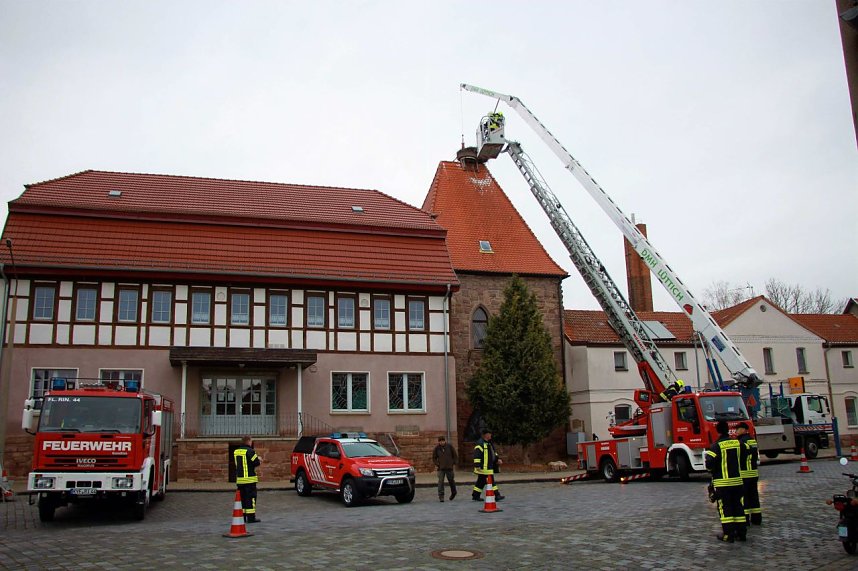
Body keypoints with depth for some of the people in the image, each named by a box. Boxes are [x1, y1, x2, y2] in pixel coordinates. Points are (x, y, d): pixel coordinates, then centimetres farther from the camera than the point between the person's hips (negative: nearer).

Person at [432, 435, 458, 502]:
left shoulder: (449, 446, -1)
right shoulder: (437, 448, 1)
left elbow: (455, 456, 8)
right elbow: (434, 458, 12)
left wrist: (454, 464, 1)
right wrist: (436, 464, -2)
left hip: (449, 467, 0)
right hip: (441, 468, 0)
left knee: (451, 481, 12)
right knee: (440, 482, -8)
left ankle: (453, 493, 37)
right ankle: (441, 497, -4)